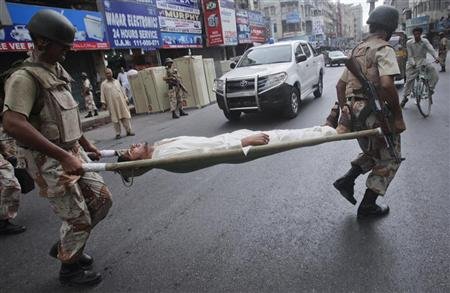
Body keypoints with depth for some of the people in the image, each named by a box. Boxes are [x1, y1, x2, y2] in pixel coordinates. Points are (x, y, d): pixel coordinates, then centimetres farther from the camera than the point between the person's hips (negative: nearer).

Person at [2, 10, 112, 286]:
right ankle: (69, 268, 29)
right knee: (79, 219, 1)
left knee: (102, 199, 11)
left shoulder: (58, 72, 10)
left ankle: (65, 247, 33)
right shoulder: (25, 77, -17)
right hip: (49, 161, -8)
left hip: (74, 153, 8)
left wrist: (86, 143, 20)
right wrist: (63, 156, -34)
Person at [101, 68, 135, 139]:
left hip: (121, 102, 3)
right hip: (112, 104, -3)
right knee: (115, 119, 0)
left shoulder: (116, 81, 14)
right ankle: (118, 133, 8)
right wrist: (103, 103, -5)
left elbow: (122, 90, 18)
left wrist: (125, 98, 15)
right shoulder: (104, 84, 4)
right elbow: (102, 94, 2)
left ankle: (129, 131, 5)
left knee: (126, 116, -1)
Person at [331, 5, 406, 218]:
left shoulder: (358, 50, 15)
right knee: (388, 160, 10)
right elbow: (387, 84, -25)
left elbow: (340, 84, 16)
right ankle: (368, 206, 15)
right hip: (375, 113, -8)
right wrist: (398, 116, -17)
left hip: (355, 112, 8)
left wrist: (345, 111, 21)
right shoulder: (384, 49, -9)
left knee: (372, 152, 28)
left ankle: (347, 181, 15)